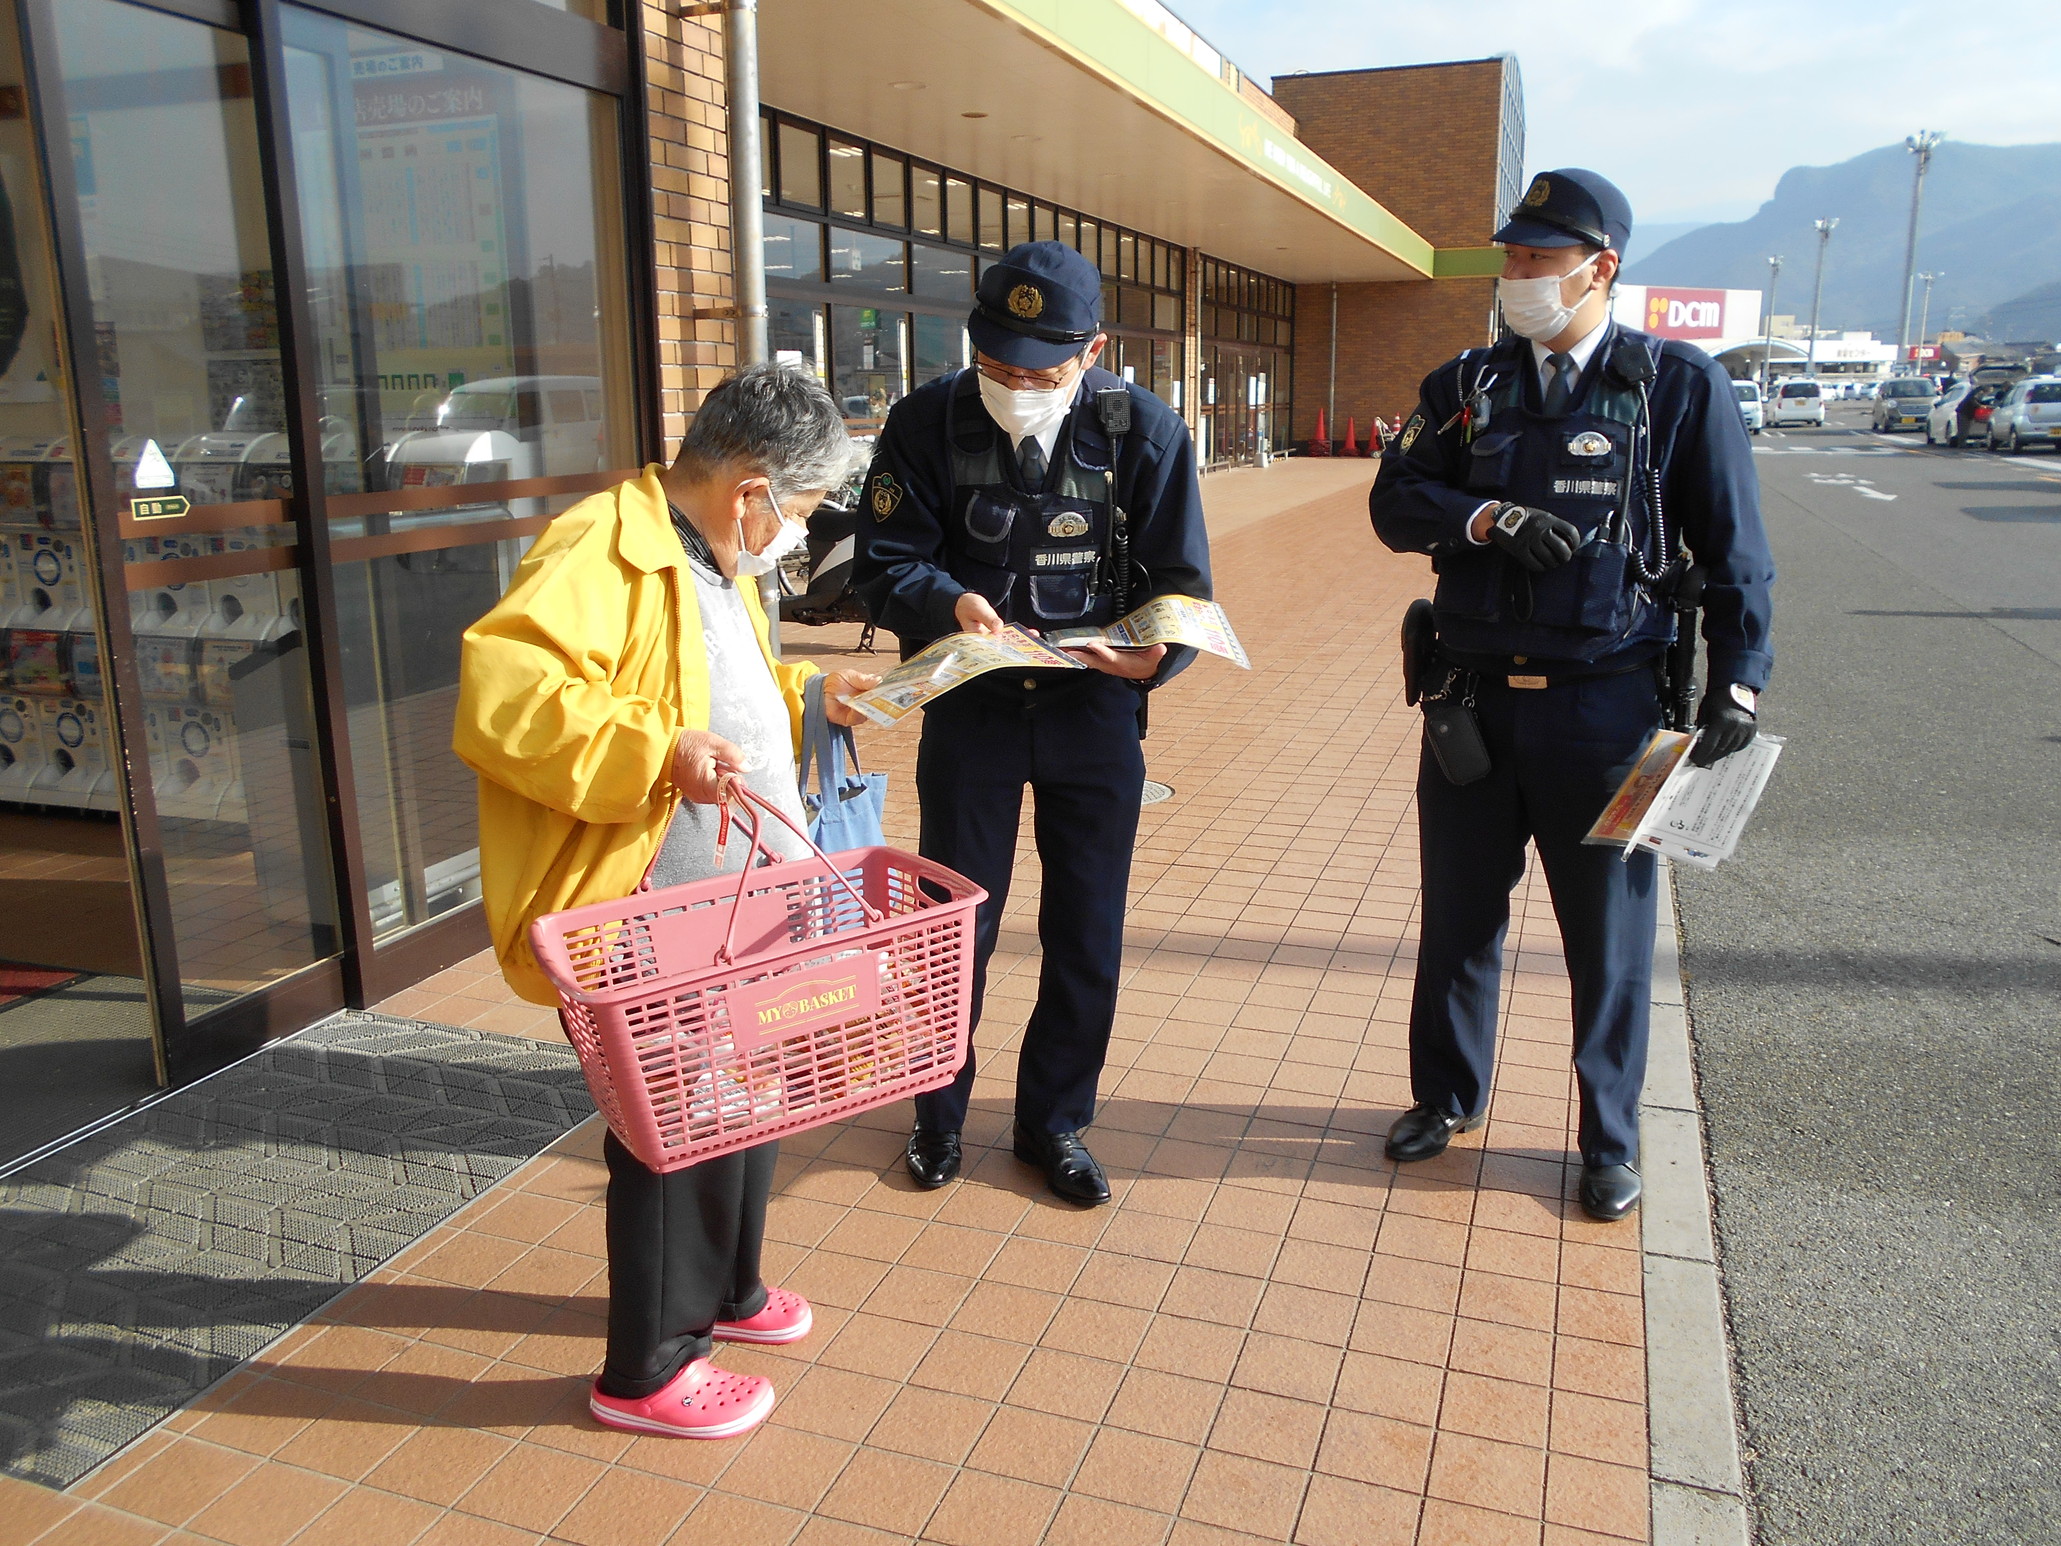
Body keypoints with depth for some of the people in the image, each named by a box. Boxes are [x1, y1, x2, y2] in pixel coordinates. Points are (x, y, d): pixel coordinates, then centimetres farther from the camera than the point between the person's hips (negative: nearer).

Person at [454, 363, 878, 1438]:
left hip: (731, 904, 10)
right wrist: (654, 754, -37)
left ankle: (722, 1288, 45)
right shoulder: (602, 553, -20)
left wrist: (803, 695, 19)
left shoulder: (709, 561, 14)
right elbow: (498, 690, -33)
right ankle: (647, 1370, 23)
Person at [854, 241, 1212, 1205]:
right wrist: (950, 603, -28)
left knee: (1086, 935, 8)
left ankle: (1054, 1120, 30)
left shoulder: (1143, 430, -9)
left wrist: (1155, 652, -28)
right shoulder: (929, 421, -9)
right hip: (971, 702, 0)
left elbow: (1181, 583, -6)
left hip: (1095, 704, 1)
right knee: (953, 920, 10)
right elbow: (885, 563, -7)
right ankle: (938, 1109, 34)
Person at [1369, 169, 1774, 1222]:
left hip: (1603, 708, -2)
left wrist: (1737, 678, -7)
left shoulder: (1681, 385, -1)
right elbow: (1394, 504, 0)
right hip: (1474, 699, 3)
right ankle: (1447, 1096, 35)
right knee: (1458, 917, 14)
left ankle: (1611, 1140, 28)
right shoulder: (1465, 385, 7)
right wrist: (1487, 516, -18)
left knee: (1609, 934, 8)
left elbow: (1733, 551, 0)